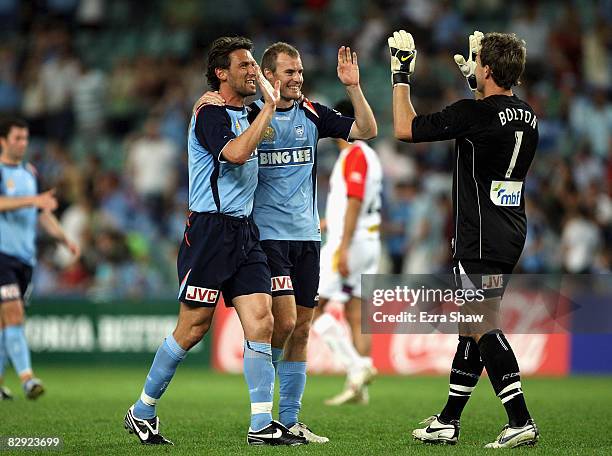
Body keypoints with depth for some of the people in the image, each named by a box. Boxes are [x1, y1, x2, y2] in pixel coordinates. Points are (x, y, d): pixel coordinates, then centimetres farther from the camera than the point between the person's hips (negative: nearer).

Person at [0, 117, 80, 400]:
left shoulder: (30, 172, 17)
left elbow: (42, 213, 23)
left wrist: (65, 240, 13)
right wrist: (34, 200, -31)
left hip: (25, 256, 7)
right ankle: (26, 377, -23)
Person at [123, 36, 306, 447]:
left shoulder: (244, 114, 16)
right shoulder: (210, 114, -10)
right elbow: (235, 153, -28)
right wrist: (269, 107, -21)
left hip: (244, 232, 8)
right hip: (210, 231, -8)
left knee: (261, 322, -5)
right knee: (193, 328, -3)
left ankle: (262, 425, -6)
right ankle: (142, 412, 13)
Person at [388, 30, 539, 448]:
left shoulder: (473, 113, -17)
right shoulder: (527, 116, 7)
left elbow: (405, 129, -8)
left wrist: (401, 76, 2)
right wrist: (473, 81, 36)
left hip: (483, 239, -9)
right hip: (510, 236, 9)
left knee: (485, 328, -7)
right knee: (472, 327, 15)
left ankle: (521, 422, -14)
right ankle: (448, 422, 22)